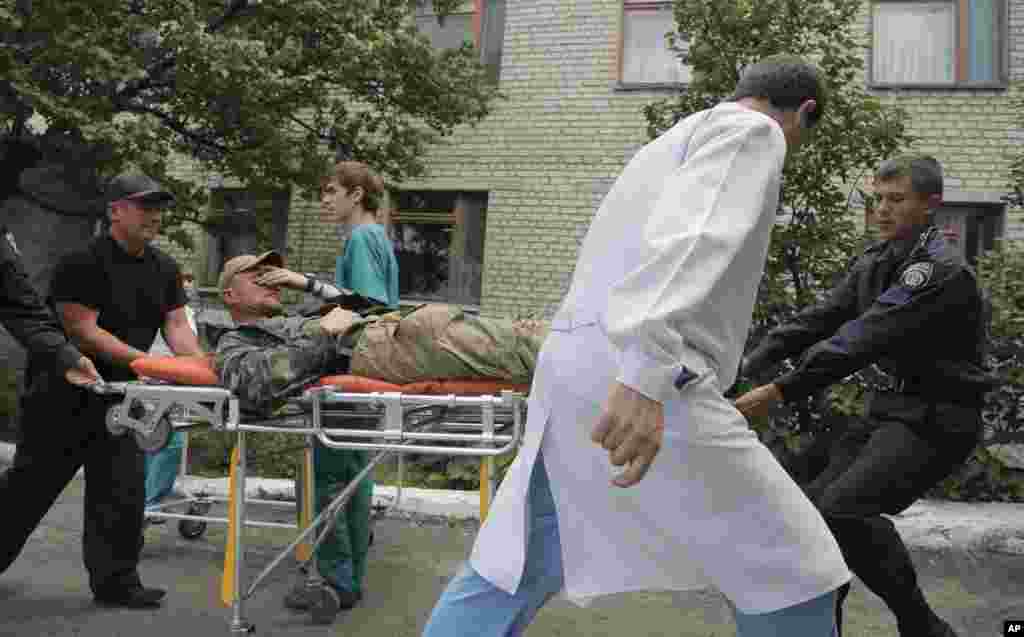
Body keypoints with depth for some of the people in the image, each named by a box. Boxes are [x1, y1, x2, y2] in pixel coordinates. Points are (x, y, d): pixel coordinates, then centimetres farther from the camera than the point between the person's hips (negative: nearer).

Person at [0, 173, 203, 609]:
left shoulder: (164, 268, 6)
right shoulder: (82, 262, -15)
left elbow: (176, 324, 1)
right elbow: (83, 330, -21)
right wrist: (146, 361, -26)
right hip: (66, 395, -6)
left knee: (122, 491, 5)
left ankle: (114, 580, 14)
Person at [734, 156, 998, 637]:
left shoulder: (940, 270, -18)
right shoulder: (875, 262, 8)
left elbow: (864, 339, -29)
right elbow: (818, 319, 1)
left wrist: (778, 392, -36)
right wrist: (746, 368, -12)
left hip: (937, 417, -8)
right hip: (893, 408, 9)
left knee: (844, 510, -23)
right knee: (813, 506, 5)